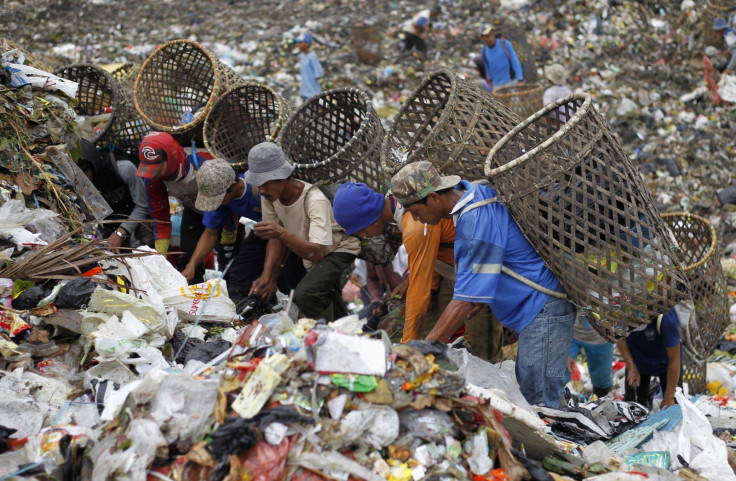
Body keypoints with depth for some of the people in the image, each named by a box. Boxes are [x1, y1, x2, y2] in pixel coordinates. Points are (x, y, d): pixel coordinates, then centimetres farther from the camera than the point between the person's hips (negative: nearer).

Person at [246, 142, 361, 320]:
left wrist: (282, 233, -56)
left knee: (304, 295, -26)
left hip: (340, 248, -8)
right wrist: (267, 275, -18)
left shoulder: (315, 201, -36)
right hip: (305, 246, 8)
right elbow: (276, 238, -4)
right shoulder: (270, 195, -16)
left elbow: (317, 253, -44)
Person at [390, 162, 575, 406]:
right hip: (534, 312, 10)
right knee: (526, 395, 13)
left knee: (538, 402, -8)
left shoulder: (476, 220, -25)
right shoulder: (470, 192, 6)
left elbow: (465, 301, -25)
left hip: (543, 310, -10)